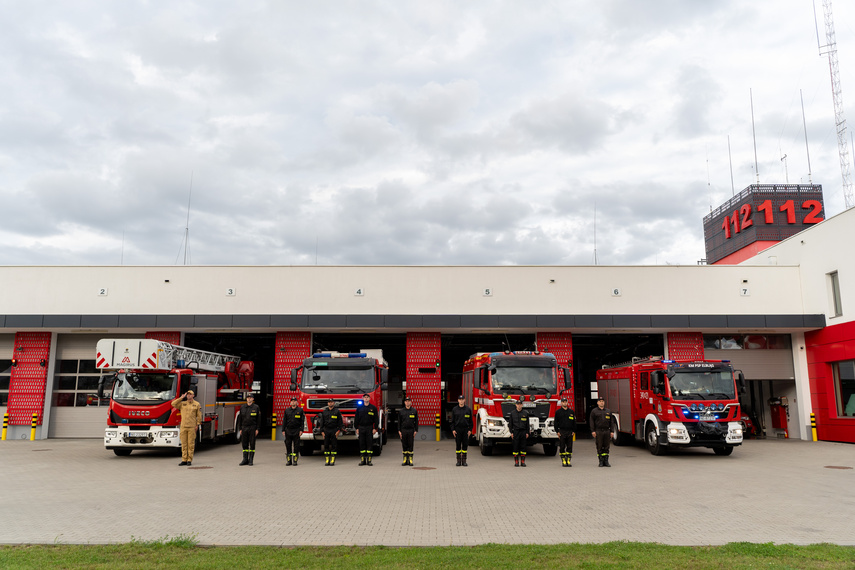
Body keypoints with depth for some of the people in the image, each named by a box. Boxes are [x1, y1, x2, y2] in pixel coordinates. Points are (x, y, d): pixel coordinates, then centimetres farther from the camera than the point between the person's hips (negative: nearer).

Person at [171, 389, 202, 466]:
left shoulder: (197, 404, 4)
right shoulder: (182, 404, 11)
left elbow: (199, 416, 3)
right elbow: (173, 404, -1)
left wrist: (197, 425, -3)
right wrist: (181, 398, 0)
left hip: (192, 427, -3)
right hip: (183, 427, 3)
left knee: (191, 444, -1)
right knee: (184, 444, 4)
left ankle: (189, 460, 4)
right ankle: (184, 460, 10)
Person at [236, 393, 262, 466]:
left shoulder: (256, 407, 0)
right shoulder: (242, 407, 9)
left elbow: (258, 419, -1)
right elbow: (240, 418, 11)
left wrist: (257, 429, -6)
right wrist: (240, 429, 6)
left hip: (252, 428, -3)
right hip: (244, 428, 3)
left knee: (252, 444, 0)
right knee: (244, 444, 4)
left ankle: (251, 460, 6)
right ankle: (245, 459, 11)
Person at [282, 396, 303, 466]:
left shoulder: (300, 410, 3)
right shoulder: (287, 410, 10)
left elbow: (302, 421, 1)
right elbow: (284, 421, 11)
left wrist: (301, 430, -6)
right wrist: (283, 430, 5)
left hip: (296, 431, -2)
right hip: (288, 431, 2)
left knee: (296, 446, 0)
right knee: (288, 445, 3)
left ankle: (295, 460, 6)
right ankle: (289, 460, 10)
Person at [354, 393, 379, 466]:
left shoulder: (373, 407, 4)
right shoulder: (359, 407, 8)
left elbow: (375, 419, 3)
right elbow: (356, 419, 9)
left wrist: (375, 428, -4)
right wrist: (357, 428, 3)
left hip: (370, 428, -1)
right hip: (361, 428, 1)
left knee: (370, 443, -2)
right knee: (362, 443, 2)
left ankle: (369, 460, 4)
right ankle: (363, 459, 8)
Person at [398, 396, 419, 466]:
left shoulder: (414, 411, 5)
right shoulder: (401, 412, 7)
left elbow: (416, 421, 5)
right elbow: (399, 422, 9)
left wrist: (416, 430, -2)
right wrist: (399, 431, 1)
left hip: (411, 430, -1)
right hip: (403, 430, 1)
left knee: (410, 445, 0)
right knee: (404, 445, 3)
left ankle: (410, 460, 5)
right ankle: (405, 459, 9)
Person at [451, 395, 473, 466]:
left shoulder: (468, 409, 5)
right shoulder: (454, 409, 5)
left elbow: (470, 421, 7)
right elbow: (452, 421, 6)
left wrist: (470, 430, -1)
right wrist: (453, 430, -3)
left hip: (465, 429, 0)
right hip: (457, 429, 0)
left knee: (465, 445, 1)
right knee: (458, 445, 1)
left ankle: (464, 460, 8)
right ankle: (458, 460, 8)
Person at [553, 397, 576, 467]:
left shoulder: (571, 412, 10)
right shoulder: (558, 412, 4)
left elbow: (574, 422, 13)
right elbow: (556, 422, 3)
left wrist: (573, 431, 6)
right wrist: (557, 431, -4)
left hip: (569, 432, 2)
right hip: (562, 431, -2)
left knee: (569, 447, 2)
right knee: (562, 447, -1)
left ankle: (568, 460, 7)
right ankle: (563, 461, 5)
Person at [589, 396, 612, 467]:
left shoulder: (608, 411, 13)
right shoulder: (594, 411, 4)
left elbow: (610, 422, 14)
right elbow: (592, 422, 0)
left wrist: (611, 431, 7)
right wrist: (593, 431, -8)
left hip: (607, 431, 3)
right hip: (598, 431, -3)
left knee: (606, 447, 4)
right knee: (599, 447, 0)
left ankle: (606, 461, 10)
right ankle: (601, 462, 6)